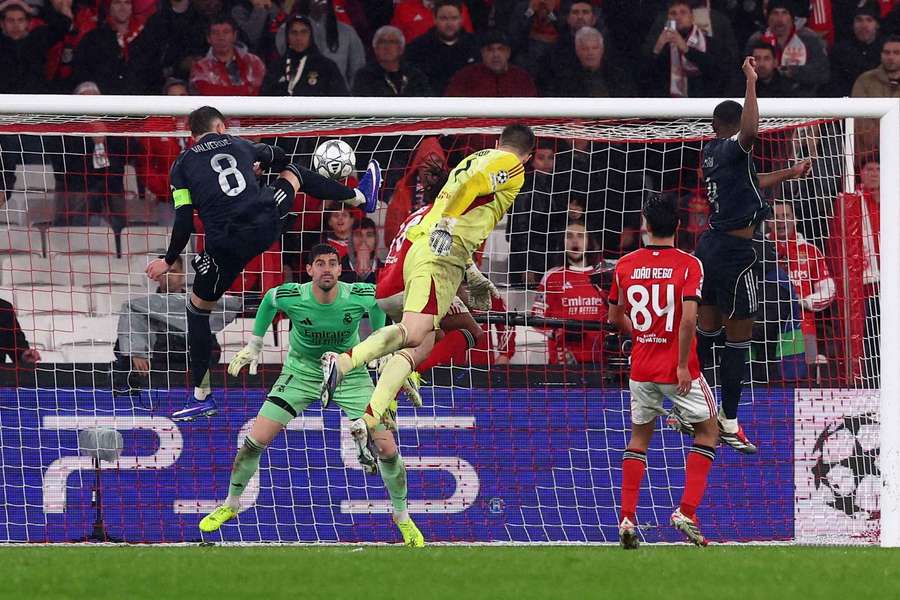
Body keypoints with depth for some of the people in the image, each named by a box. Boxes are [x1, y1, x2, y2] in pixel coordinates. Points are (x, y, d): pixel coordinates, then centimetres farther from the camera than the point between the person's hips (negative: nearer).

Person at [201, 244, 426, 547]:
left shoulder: (361, 296, -24)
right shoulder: (290, 297, -24)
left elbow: (380, 302, 2)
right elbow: (268, 300, 2)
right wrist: (253, 346, 8)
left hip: (351, 376, 0)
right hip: (301, 373, 0)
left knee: (388, 448, -10)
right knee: (255, 441, -9)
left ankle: (402, 517, 14)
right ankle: (230, 505, 16)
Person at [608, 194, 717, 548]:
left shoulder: (626, 264, 1)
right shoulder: (688, 265, -12)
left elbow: (615, 318, 10)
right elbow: (688, 318, -21)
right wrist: (683, 366, -14)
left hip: (641, 369, 4)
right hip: (677, 369, -4)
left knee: (639, 438, 18)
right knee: (707, 431, 13)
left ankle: (627, 519, 6)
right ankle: (687, 512, 0)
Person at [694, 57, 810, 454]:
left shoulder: (711, 151, 10)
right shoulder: (733, 149, -15)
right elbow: (750, 132, -40)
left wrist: (789, 174, 36)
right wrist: (751, 81, -35)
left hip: (710, 246, 9)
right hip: (734, 253, -9)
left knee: (707, 328, 17)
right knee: (738, 338, -1)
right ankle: (728, 422, 2)